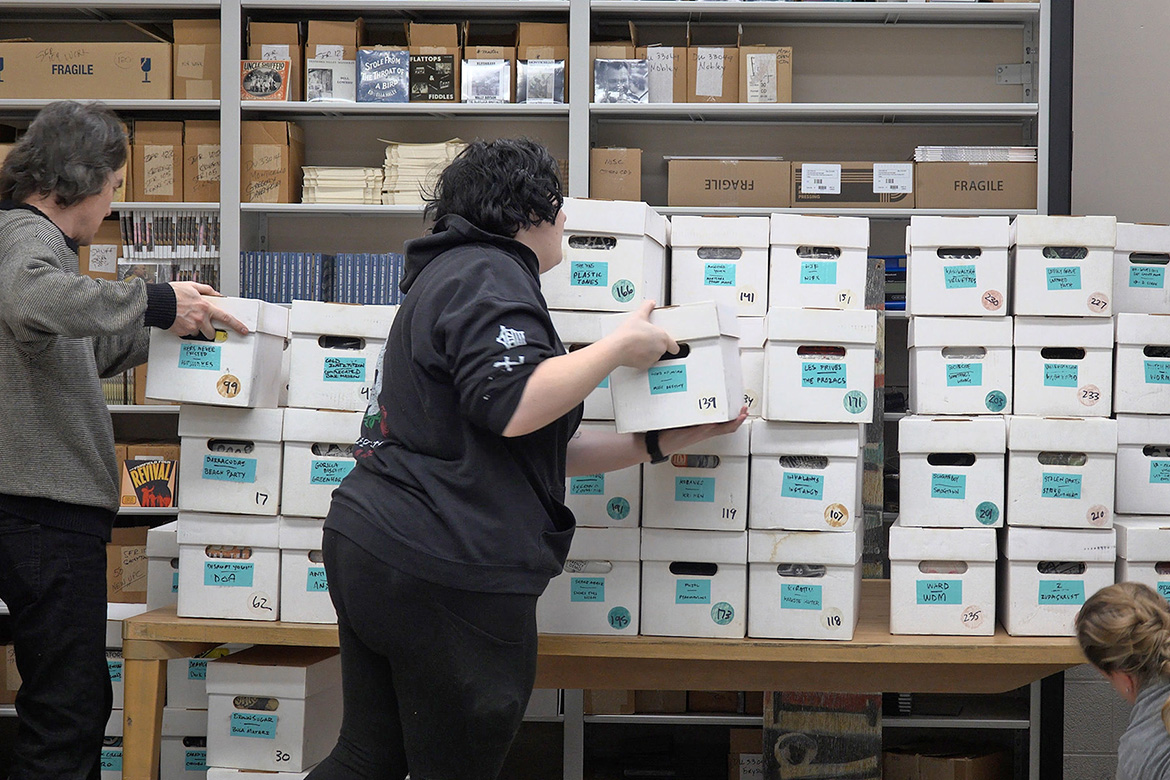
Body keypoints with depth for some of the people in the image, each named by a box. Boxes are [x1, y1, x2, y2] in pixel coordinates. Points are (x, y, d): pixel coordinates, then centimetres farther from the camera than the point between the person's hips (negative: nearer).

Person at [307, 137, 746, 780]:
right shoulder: (488, 274, -10)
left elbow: (541, 450, 22)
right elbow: (512, 406, -26)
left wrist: (664, 441, 18)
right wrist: (621, 347, -13)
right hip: (445, 571, -11)